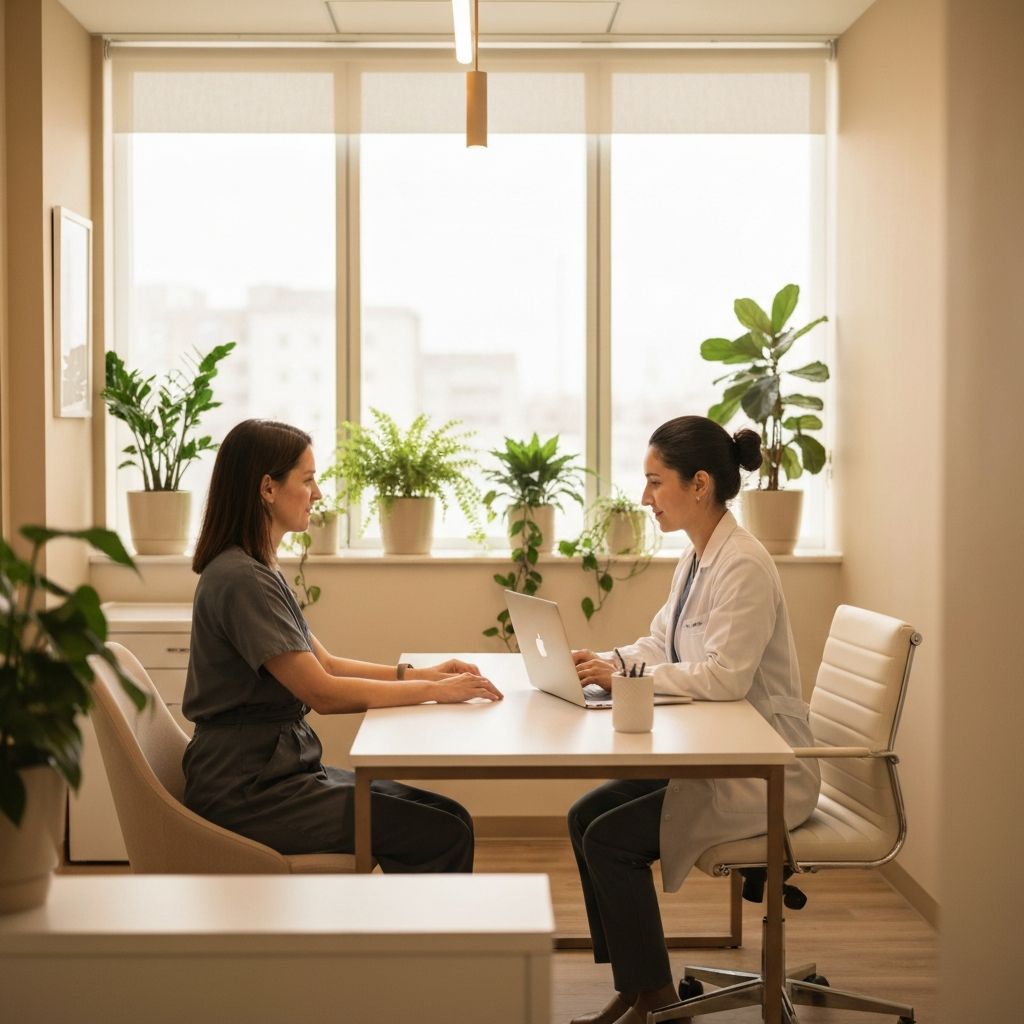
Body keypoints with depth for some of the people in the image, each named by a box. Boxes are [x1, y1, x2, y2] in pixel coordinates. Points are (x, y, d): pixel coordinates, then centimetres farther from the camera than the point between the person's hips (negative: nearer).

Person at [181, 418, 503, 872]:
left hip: (276, 770, 10)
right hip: (247, 794, -10)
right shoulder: (240, 580, -19)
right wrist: (432, 690, -12)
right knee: (443, 836, -14)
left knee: (449, 815, 3)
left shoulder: (259, 571, 14)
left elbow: (324, 664, 17)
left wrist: (415, 673, 4)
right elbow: (323, 693, -20)